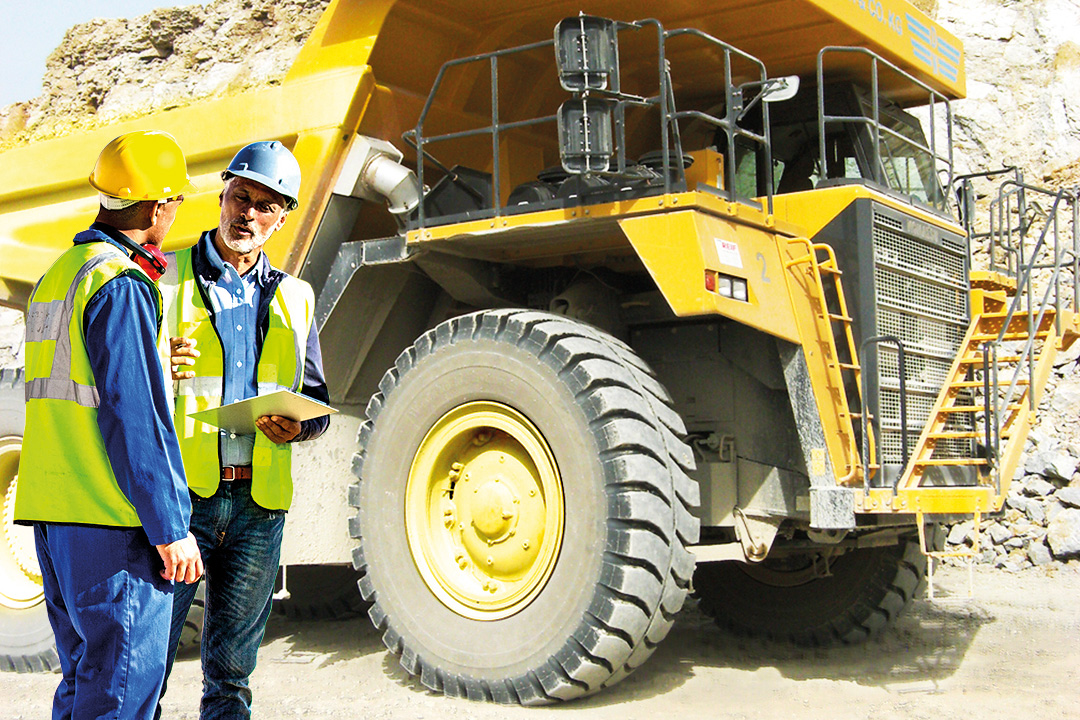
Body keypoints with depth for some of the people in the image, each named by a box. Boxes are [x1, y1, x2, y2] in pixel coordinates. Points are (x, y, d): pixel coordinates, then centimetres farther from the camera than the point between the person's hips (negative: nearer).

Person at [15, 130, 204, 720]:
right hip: (113, 520, -9)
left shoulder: (56, 275, 16)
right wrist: (171, 528, -16)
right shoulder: (119, 284, -14)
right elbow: (134, 418, -18)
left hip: (52, 514, 9)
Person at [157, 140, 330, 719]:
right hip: (178, 493, -3)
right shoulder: (164, 279, 5)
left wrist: (297, 426, -4)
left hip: (259, 501, 3)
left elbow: (316, 401, 19)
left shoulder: (293, 300, 16)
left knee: (231, 672, 11)